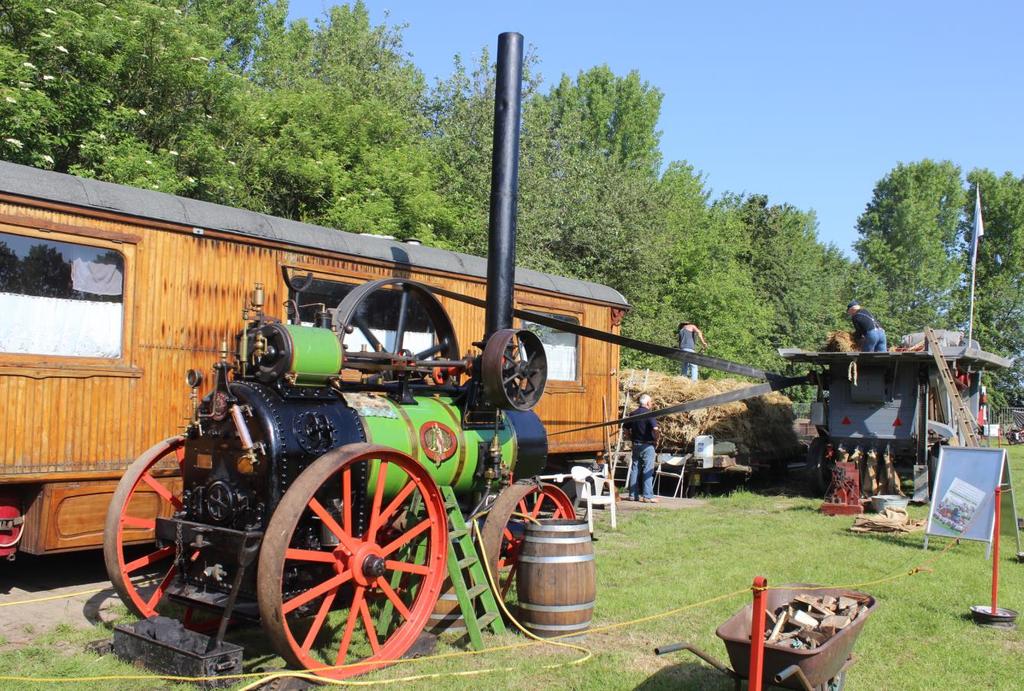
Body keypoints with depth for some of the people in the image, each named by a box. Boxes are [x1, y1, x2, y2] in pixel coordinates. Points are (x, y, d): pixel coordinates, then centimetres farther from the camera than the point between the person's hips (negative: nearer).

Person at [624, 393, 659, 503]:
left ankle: (633, 494, 14)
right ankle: (647, 496, -3)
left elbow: (625, 428, 12)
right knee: (648, 471, -3)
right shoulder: (649, 414, -13)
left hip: (636, 445, 6)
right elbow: (655, 429, -24)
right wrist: (656, 439, -9)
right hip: (647, 445, -6)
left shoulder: (633, 414, 7)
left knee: (635, 469, 10)